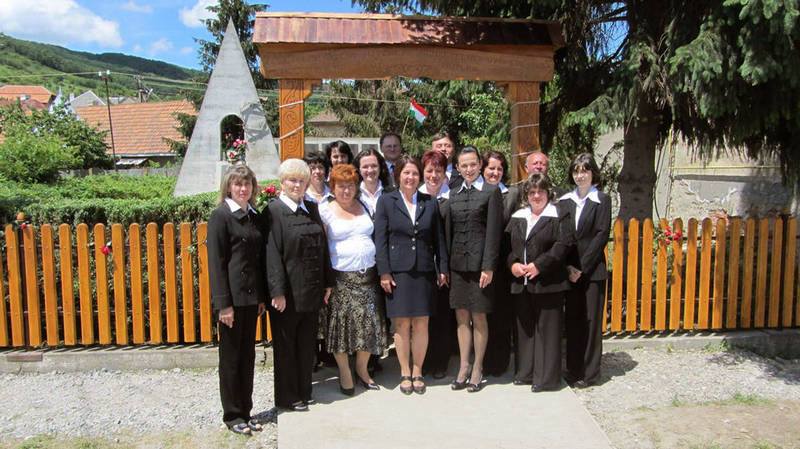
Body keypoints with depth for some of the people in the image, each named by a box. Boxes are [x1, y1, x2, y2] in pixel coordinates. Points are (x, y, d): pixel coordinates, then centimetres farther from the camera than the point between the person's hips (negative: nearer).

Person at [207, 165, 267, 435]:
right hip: (232, 296, -6)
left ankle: (245, 411, 25)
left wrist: (262, 297, 10)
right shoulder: (220, 216, -8)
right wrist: (223, 303, -16)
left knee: (248, 355, 13)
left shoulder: (256, 217, 10)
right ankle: (232, 415, 18)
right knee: (231, 357, 6)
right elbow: (215, 262, -12)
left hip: (252, 296, 6)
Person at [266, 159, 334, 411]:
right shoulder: (274, 210, -9)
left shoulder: (311, 208, 10)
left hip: (312, 290, 6)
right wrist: (277, 291, -17)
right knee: (286, 345, 8)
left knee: (307, 343, 16)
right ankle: (287, 397, 22)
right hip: (287, 292, -6)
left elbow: (322, 246, 12)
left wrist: (327, 282, 10)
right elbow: (272, 254, -14)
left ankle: (304, 392, 30)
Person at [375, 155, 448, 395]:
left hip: (424, 272, 2)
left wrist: (442, 269, 6)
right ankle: (405, 373, 17)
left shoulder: (431, 203, 9)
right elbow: (380, 239, -2)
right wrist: (384, 272, -7)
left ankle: (417, 371, 19)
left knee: (421, 324, 5)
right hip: (397, 271, -2)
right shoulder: (386, 201, 2)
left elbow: (439, 239, 10)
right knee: (401, 324, 3)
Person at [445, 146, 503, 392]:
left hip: (479, 262, -4)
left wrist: (488, 266, -14)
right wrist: (445, 265, 6)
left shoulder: (491, 192, -3)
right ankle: (464, 367, 20)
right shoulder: (454, 194, 11)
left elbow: (494, 231, -8)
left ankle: (477, 369, 16)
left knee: (478, 317, 3)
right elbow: (448, 230, 12)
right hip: (457, 263, 4)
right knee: (461, 317, 9)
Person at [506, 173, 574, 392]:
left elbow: (564, 244, -11)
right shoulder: (517, 217, 14)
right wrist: (513, 264, -6)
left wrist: (539, 265, -16)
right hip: (521, 282, 5)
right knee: (524, 328, 11)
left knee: (546, 329, 0)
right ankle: (525, 372, 22)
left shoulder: (558, 216, -1)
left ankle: (546, 377, 8)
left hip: (547, 283, -5)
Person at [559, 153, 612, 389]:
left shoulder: (602, 200, -2)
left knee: (591, 320, 3)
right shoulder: (565, 200, 8)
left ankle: (589, 372, 12)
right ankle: (573, 368, 19)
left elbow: (601, 235, -8)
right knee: (572, 319, 7)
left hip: (592, 270, -3)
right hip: (570, 270, 3)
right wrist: (568, 266, -5)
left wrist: (582, 267, -12)